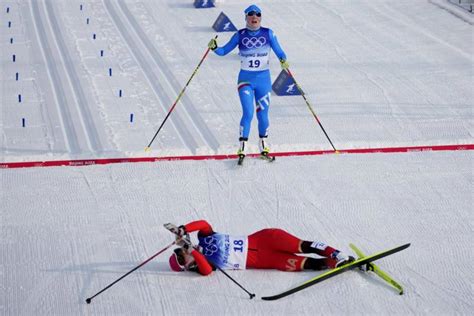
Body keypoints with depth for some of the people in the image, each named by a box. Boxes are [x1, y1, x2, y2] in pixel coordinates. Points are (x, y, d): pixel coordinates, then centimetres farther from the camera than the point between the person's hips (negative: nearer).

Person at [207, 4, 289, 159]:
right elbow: (224, 51, 2)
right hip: (246, 79, -1)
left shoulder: (268, 33, -1)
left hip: (263, 79, 1)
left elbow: (278, 51, -4)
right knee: (248, 113, -14)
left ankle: (263, 145, 26)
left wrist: (283, 60, -25)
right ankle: (242, 147, -5)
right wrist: (214, 47, -18)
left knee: (262, 114, 5)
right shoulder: (240, 35, -1)